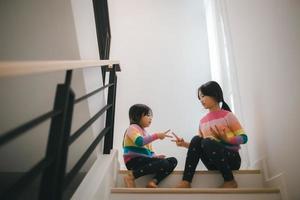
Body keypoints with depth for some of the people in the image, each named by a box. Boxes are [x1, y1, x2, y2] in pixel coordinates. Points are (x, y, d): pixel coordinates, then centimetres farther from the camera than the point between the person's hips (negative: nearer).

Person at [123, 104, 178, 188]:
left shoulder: (145, 132, 25)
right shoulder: (133, 128, -2)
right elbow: (139, 142, -23)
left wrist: (156, 156, 1)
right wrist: (156, 136, -21)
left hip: (144, 160, 8)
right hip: (134, 160, -8)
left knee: (173, 161, -3)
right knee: (163, 163, -29)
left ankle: (153, 181, -18)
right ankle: (131, 177, -21)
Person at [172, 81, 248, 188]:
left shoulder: (227, 115, -4)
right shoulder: (203, 121, 10)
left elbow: (244, 138, -8)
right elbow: (198, 146, 13)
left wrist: (227, 139, -25)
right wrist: (185, 144, -3)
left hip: (232, 159, -4)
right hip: (213, 163, 5)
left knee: (208, 142, -31)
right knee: (196, 140, -20)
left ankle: (230, 181, -16)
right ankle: (186, 182, -25)